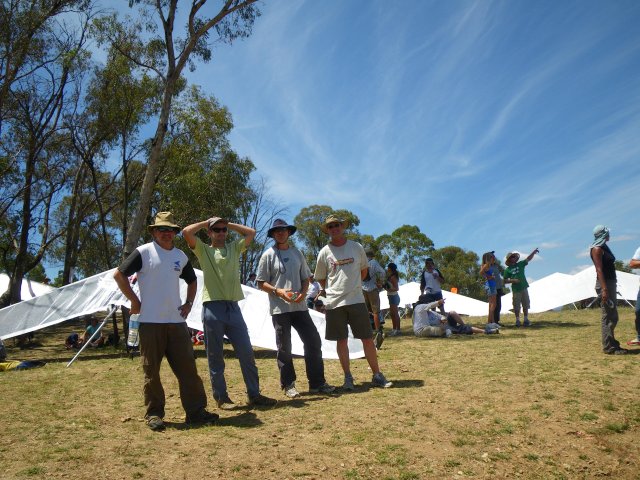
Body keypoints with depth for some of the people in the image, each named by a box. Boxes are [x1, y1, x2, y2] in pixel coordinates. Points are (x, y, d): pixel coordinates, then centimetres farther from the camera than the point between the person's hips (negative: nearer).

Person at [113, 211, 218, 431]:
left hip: (177, 321, 4)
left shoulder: (181, 256, 12)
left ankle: (195, 410, 11)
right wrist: (134, 300, -6)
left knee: (188, 367, 4)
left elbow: (192, 280, 26)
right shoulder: (144, 252, -3)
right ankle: (154, 413, 16)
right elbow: (119, 274, -3)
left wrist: (189, 303, 12)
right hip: (150, 322, -4)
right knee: (151, 370, 4)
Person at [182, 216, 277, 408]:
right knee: (215, 356, 5)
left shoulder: (234, 248, 17)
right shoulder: (203, 250, 6)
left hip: (233, 307, 4)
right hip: (212, 308, -3)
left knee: (247, 353, 4)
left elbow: (251, 232, 13)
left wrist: (229, 224, 15)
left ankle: (254, 394, 13)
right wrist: (205, 223, 6)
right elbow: (186, 232, -8)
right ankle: (221, 397, 16)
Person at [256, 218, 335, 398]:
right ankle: (288, 385, 16)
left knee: (314, 341, 1)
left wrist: (303, 293, -4)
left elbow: (306, 278, 15)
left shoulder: (297, 253, 12)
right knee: (284, 348, 3)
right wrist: (279, 291, -17)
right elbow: (261, 283, -2)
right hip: (279, 308, -4)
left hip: (299, 306, 4)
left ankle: (317, 383, 11)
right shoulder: (268, 255, 0)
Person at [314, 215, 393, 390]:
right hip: (334, 303, -1)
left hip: (356, 300, 1)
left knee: (368, 338, 2)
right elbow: (321, 279, 11)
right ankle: (348, 377, 18)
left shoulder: (356, 247, 5)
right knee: (341, 340, 6)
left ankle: (377, 375, 13)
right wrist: (332, 291, 11)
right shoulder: (324, 252, 1)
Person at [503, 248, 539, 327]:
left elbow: (528, 259, -3)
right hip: (516, 290, -3)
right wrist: (513, 280, -15)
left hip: (524, 288, 3)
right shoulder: (507, 270, 0)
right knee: (516, 306, 2)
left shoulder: (520, 264, 7)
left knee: (525, 305, 7)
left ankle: (526, 319, 15)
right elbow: (504, 281, -1)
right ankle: (517, 320, 12)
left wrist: (533, 252, -17)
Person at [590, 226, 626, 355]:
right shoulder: (597, 249, -12)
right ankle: (608, 347, -3)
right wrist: (604, 289, -26)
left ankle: (612, 343, 23)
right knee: (608, 317, -7)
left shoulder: (604, 247, 17)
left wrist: (612, 287, 20)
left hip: (611, 283, 10)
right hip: (604, 284, -10)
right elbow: (599, 270, -20)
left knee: (613, 316, 15)